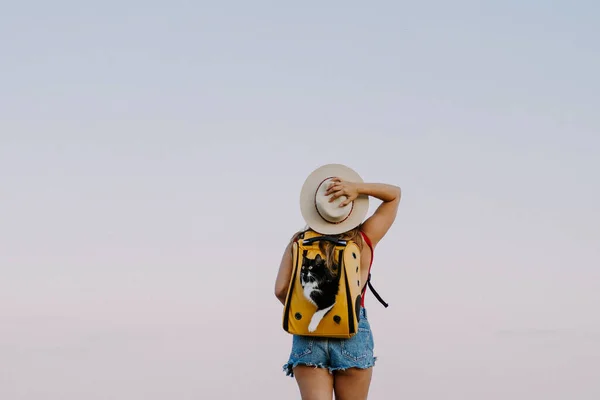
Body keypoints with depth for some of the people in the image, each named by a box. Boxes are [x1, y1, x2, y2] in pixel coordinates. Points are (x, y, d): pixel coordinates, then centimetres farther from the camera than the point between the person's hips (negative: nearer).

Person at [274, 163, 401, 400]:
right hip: (353, 333, 0)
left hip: (308, 335, 0)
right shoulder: (365, 240, -2)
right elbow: (395, 193, 9)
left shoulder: (300, 241, -1)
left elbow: (281, 290, -4)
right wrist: (358, 188, -7)